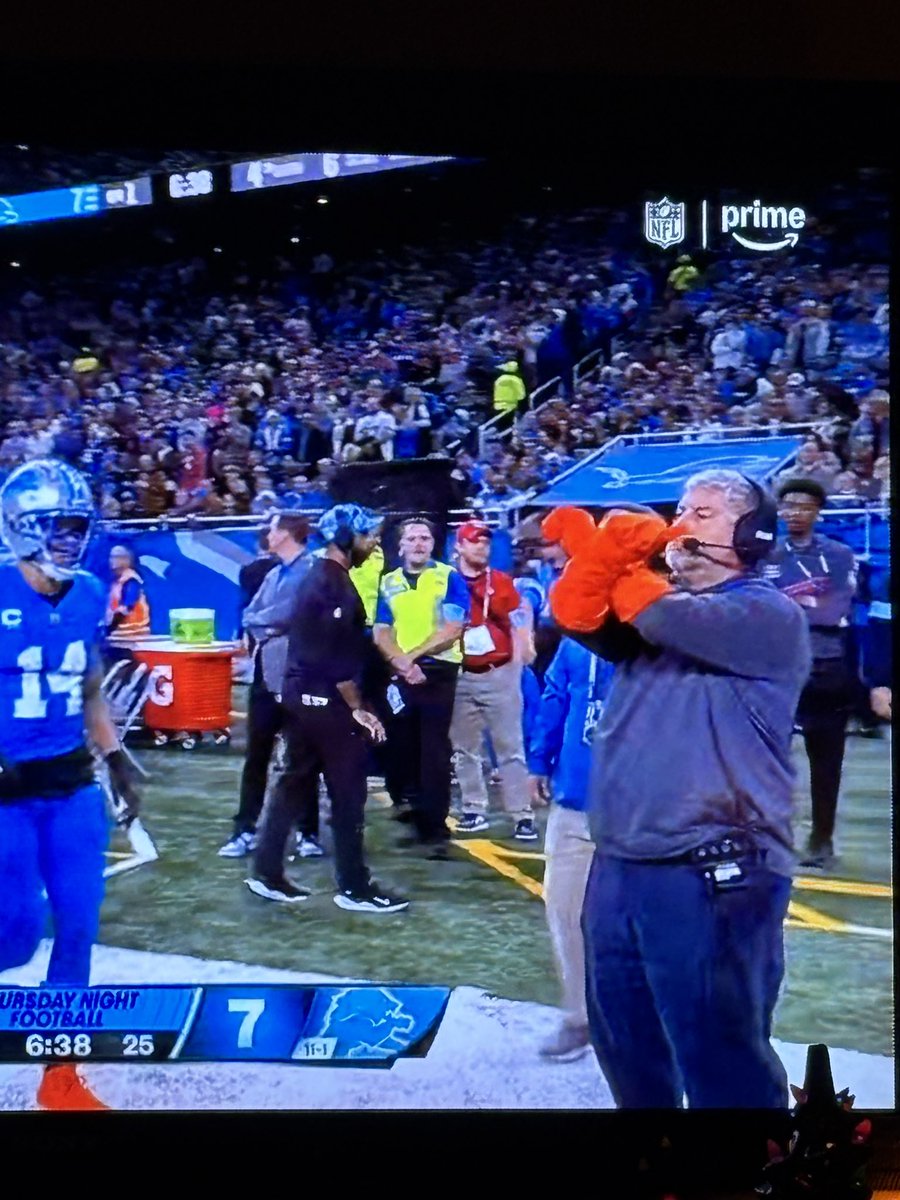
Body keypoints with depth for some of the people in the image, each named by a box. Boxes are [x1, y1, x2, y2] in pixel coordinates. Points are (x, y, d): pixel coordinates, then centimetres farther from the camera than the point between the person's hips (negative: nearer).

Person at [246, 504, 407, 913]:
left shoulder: (317, 576, 14)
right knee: (348, 793, -1)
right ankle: (355, 888, 6)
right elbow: (336, 657, -21)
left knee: (295, 783, 14)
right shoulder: (335, 585, -17)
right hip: (326, 700, -10)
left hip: (300, 696, 10)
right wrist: (357, 708, -14)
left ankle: (267, 873, 19)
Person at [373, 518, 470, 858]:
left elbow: (452, 629, -7)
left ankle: (435, 829, -2)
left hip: (438, 673, -4)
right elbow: (380, 633, 6)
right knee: (402, 750, 7)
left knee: (435, 751, -5)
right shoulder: (388, 582, 13)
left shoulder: (449, 577, 1)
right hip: (399, 675, 4)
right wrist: (402, 662, -12)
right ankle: (412, 816, 22)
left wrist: (413, 654, -12)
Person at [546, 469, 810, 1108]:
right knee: (626, 1048, 21)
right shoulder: (658, 597, 17)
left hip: (713, 874, -7)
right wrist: (602, 551, -18)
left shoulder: (770, 614, -5)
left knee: (721, 1061, 1)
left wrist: (621, 570, -1)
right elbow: (578, 617, 0)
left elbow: (667, 619, -20)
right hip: (619, 865, 8)